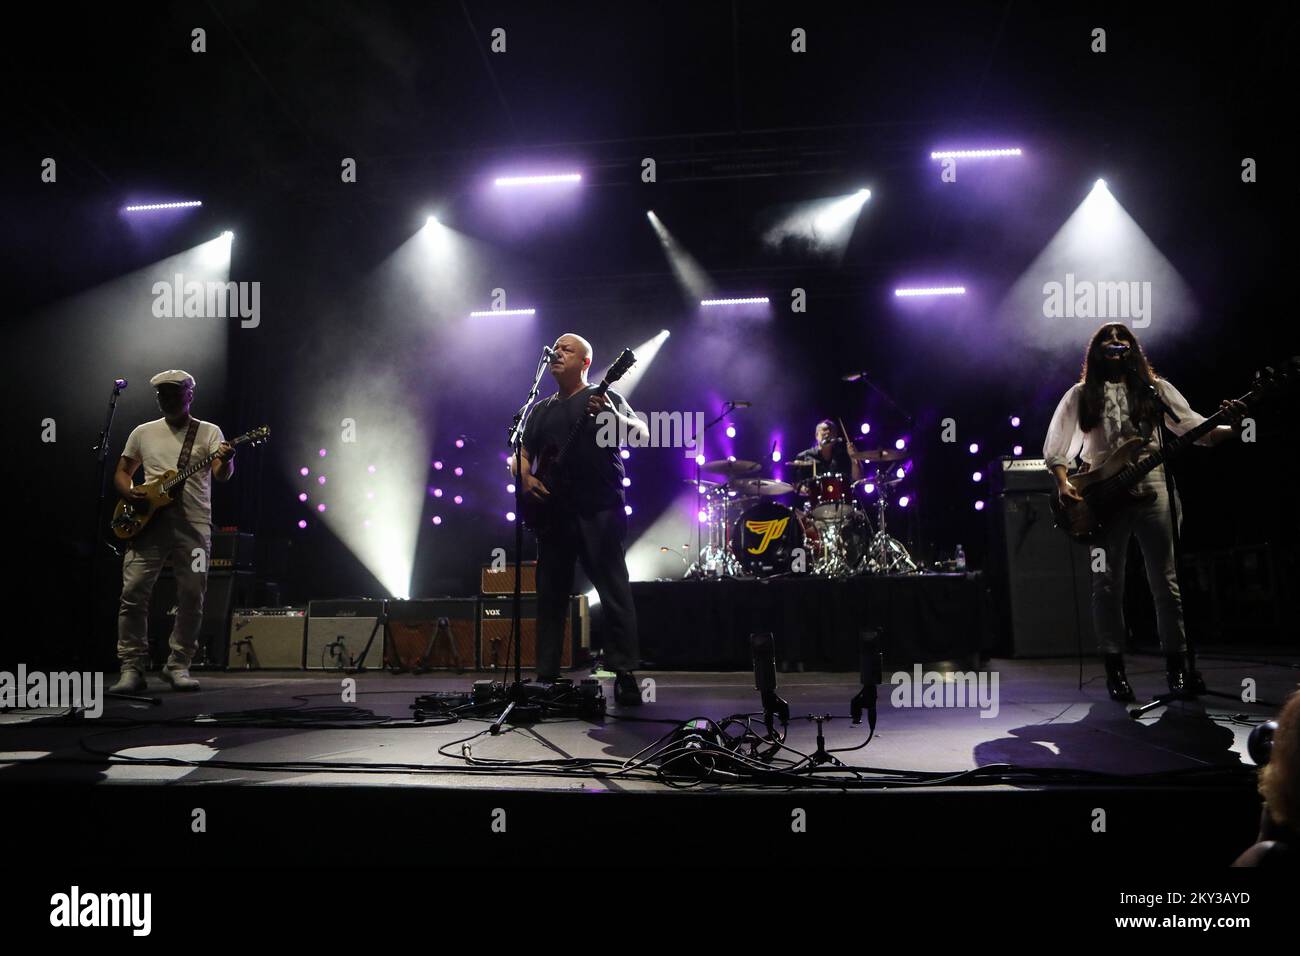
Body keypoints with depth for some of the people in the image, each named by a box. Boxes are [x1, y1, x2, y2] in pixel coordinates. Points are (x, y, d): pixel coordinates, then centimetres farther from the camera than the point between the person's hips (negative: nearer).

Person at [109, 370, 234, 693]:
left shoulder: (209, 432, 6)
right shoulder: (143, 432, 15)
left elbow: (221, 475, -9)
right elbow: (121, 472, 20)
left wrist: (226, 461, -33)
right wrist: (129, 491, -3)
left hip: (194, 525, -2)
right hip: (148, 522, 2)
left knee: (192, 599, -2)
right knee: (133, 594, -6)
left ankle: (178, 665, 11)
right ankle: (132, 669, 2)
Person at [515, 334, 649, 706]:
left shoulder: (604, 398, 4)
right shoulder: (541, 410, 21)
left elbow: (643, 434, -8)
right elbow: (523, 454, 20)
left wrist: (615, 418, -28)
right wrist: (526, 479, -2)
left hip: (599, 511, -5)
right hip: (553, 512, 6)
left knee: (615, 593, -8)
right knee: (551, 595, 8)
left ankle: (625, 674, -5)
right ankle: (546, 675, 15)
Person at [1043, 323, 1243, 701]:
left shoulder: (1154, 388, 13)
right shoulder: (1081, 394, 11)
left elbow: (1194, 426, 5)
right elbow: (1056, 444, 9)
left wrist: (1231, 428, -14)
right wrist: (1063, 482, -6)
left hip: (1152, 488, 1)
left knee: (1167, 581, 0)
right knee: (1107, 584, 0)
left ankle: (1177, 664, 10)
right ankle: (1114, 668, 9)